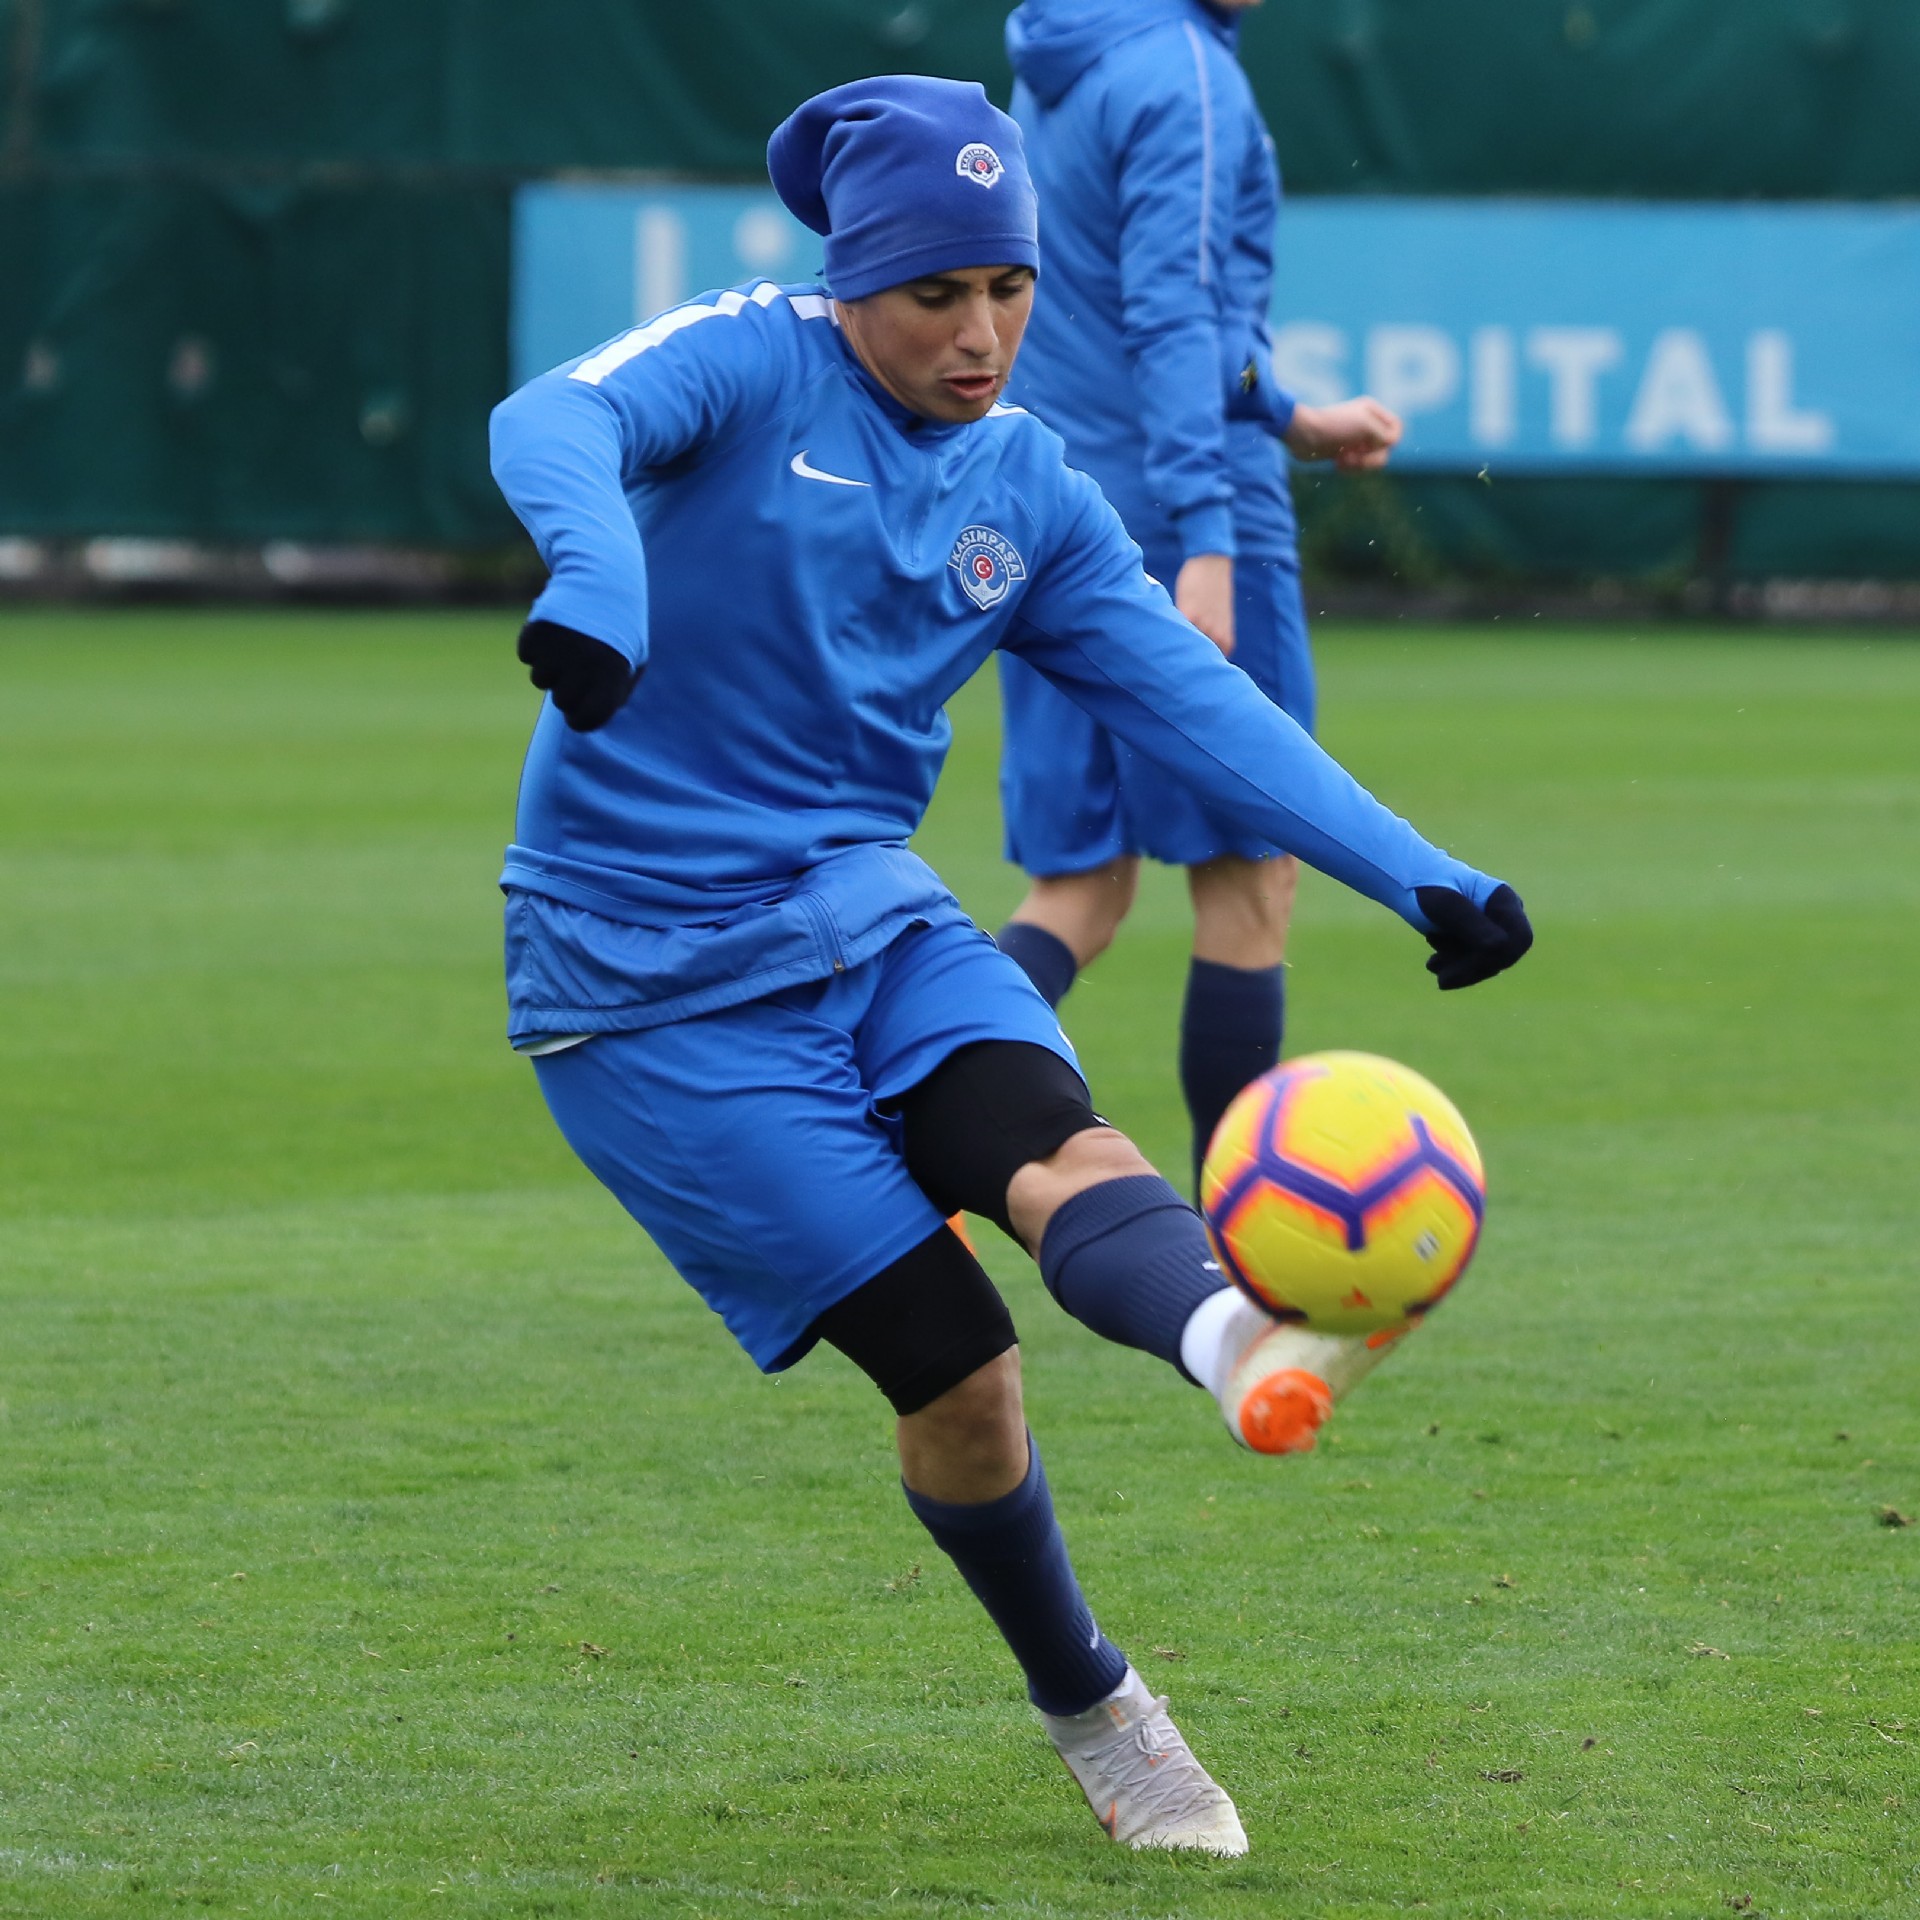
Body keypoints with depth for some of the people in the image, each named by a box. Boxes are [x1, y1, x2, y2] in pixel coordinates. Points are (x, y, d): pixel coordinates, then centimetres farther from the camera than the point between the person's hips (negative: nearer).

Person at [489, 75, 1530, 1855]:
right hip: (648, 973, -5)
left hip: (859, 910, 5)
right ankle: (1087, 1712, 10)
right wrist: (598, 573, -53)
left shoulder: (1024, 492, 9)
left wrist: (1421, 877, -6)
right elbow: (558, 421, -29)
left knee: (1051, 1143, -30)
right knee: (950, 1363, -11)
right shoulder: (749, 366, -9)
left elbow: (1196, 700, 6)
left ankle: (1231, 1343, -60)